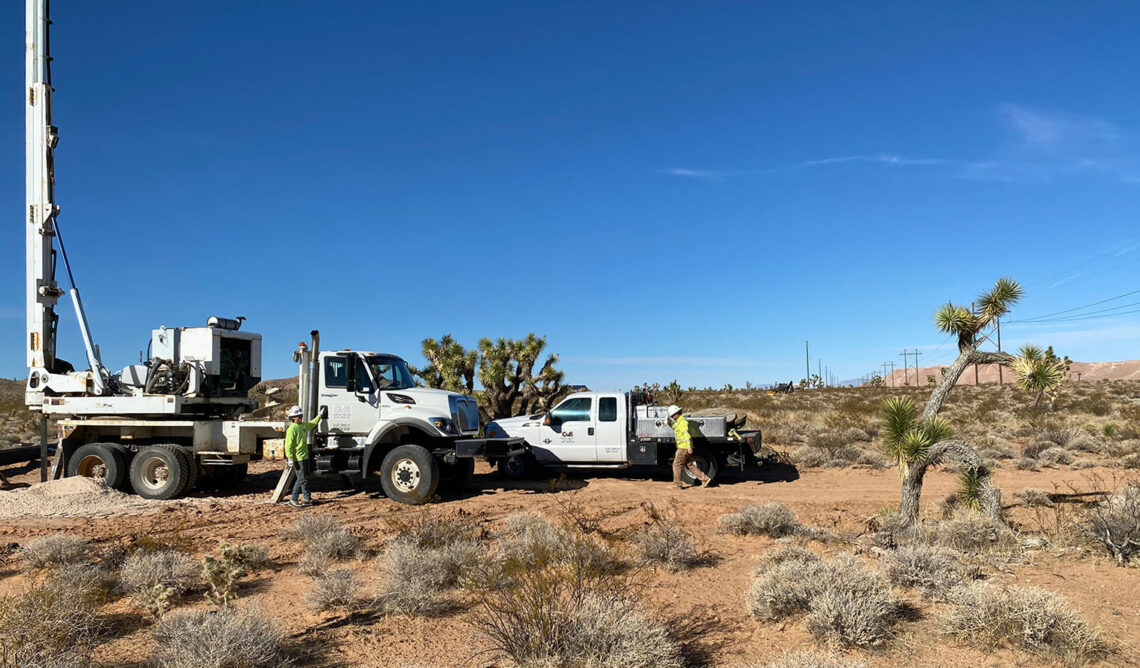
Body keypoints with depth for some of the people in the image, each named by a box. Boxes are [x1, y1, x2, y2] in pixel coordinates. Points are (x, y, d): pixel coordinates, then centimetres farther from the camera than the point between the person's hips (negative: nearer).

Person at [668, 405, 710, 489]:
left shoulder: (682, 422, -15)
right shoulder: (679, 422, 16)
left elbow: (687, 434, -23)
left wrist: (689, 447, -28)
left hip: (684, 447, -10)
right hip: (684, 447, 10)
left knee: (677, 465, -1)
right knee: (689, 465, 13)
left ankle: (677, 484, 7)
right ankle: (705, 479, 11)